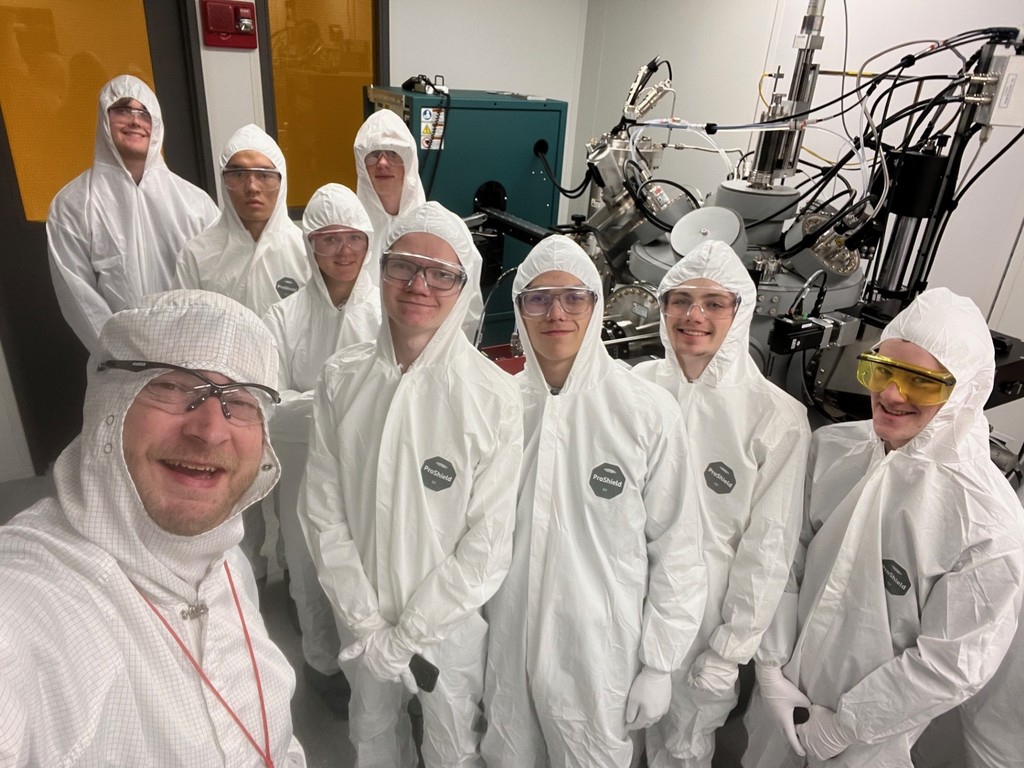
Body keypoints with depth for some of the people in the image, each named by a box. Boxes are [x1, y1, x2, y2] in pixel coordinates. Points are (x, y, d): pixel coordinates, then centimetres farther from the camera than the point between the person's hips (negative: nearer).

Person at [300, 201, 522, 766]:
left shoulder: (495, 399, -20)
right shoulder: (342, 379, -11)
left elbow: (488, 543, -16)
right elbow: (323, 511, -7)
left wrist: (407, 636, -12)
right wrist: (366, 624, -9)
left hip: (451, 620, -2)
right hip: (363, 619, 3)